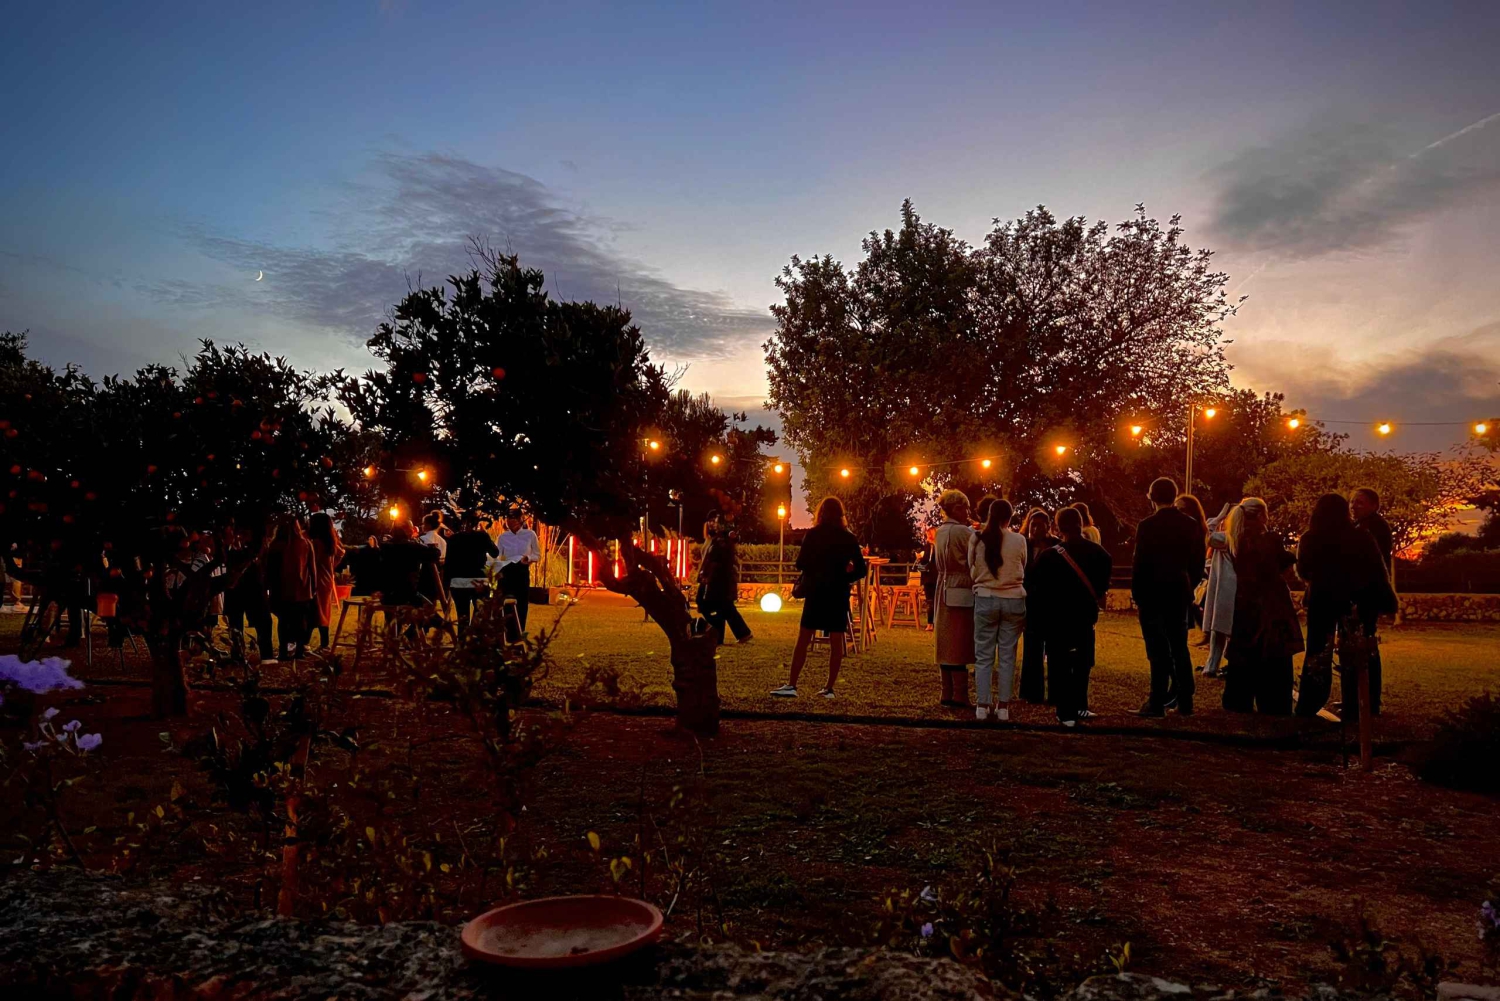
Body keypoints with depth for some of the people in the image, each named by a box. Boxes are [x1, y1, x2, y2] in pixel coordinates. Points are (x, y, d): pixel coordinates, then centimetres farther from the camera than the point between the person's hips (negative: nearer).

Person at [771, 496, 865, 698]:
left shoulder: (813, 535, -4)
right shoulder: (849, 538, 3)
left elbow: (800, 564, -3)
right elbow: (860, 569, 1)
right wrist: (842, 578, 11)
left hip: (816, 592, -2)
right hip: (839, 594, 2)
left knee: (803, 639, 1)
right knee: (836, 641, 6)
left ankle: (791, 685, -3)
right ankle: (829, 688, 6)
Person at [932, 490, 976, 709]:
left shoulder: (940, 532, 11)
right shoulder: (964, 532, -14)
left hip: (944, 591, 8)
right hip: (962, 593, -8)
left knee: (946, 644, 11)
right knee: (960, 645, -4)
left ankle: (947, 694, 15)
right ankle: (960, 697, -2)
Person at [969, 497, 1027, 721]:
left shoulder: (976, 539, -4)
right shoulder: (1019, 541, -6)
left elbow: (972, 571, 6)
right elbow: (1023, 571, 8)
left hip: (985, 599, 0)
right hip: (1013, 600, 0)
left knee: (983, 656, 7)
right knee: (1007, 656, 7)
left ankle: (982, 706, 7)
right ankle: (1003, 707, 9)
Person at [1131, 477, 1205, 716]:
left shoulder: (1147, 526, -12)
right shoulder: (1191, 526, 3)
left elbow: (1139, 564, -12)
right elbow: (1198, 563, 7)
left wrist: (1136, 595, -4)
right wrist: (1189, 587, 16)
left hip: (1153, 595, -5)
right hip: (1180, 594, 5)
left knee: (1158, 650, -2)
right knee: (1179, 647, 13)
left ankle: (1157, 703, -1)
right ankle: (1184, 701, 17)